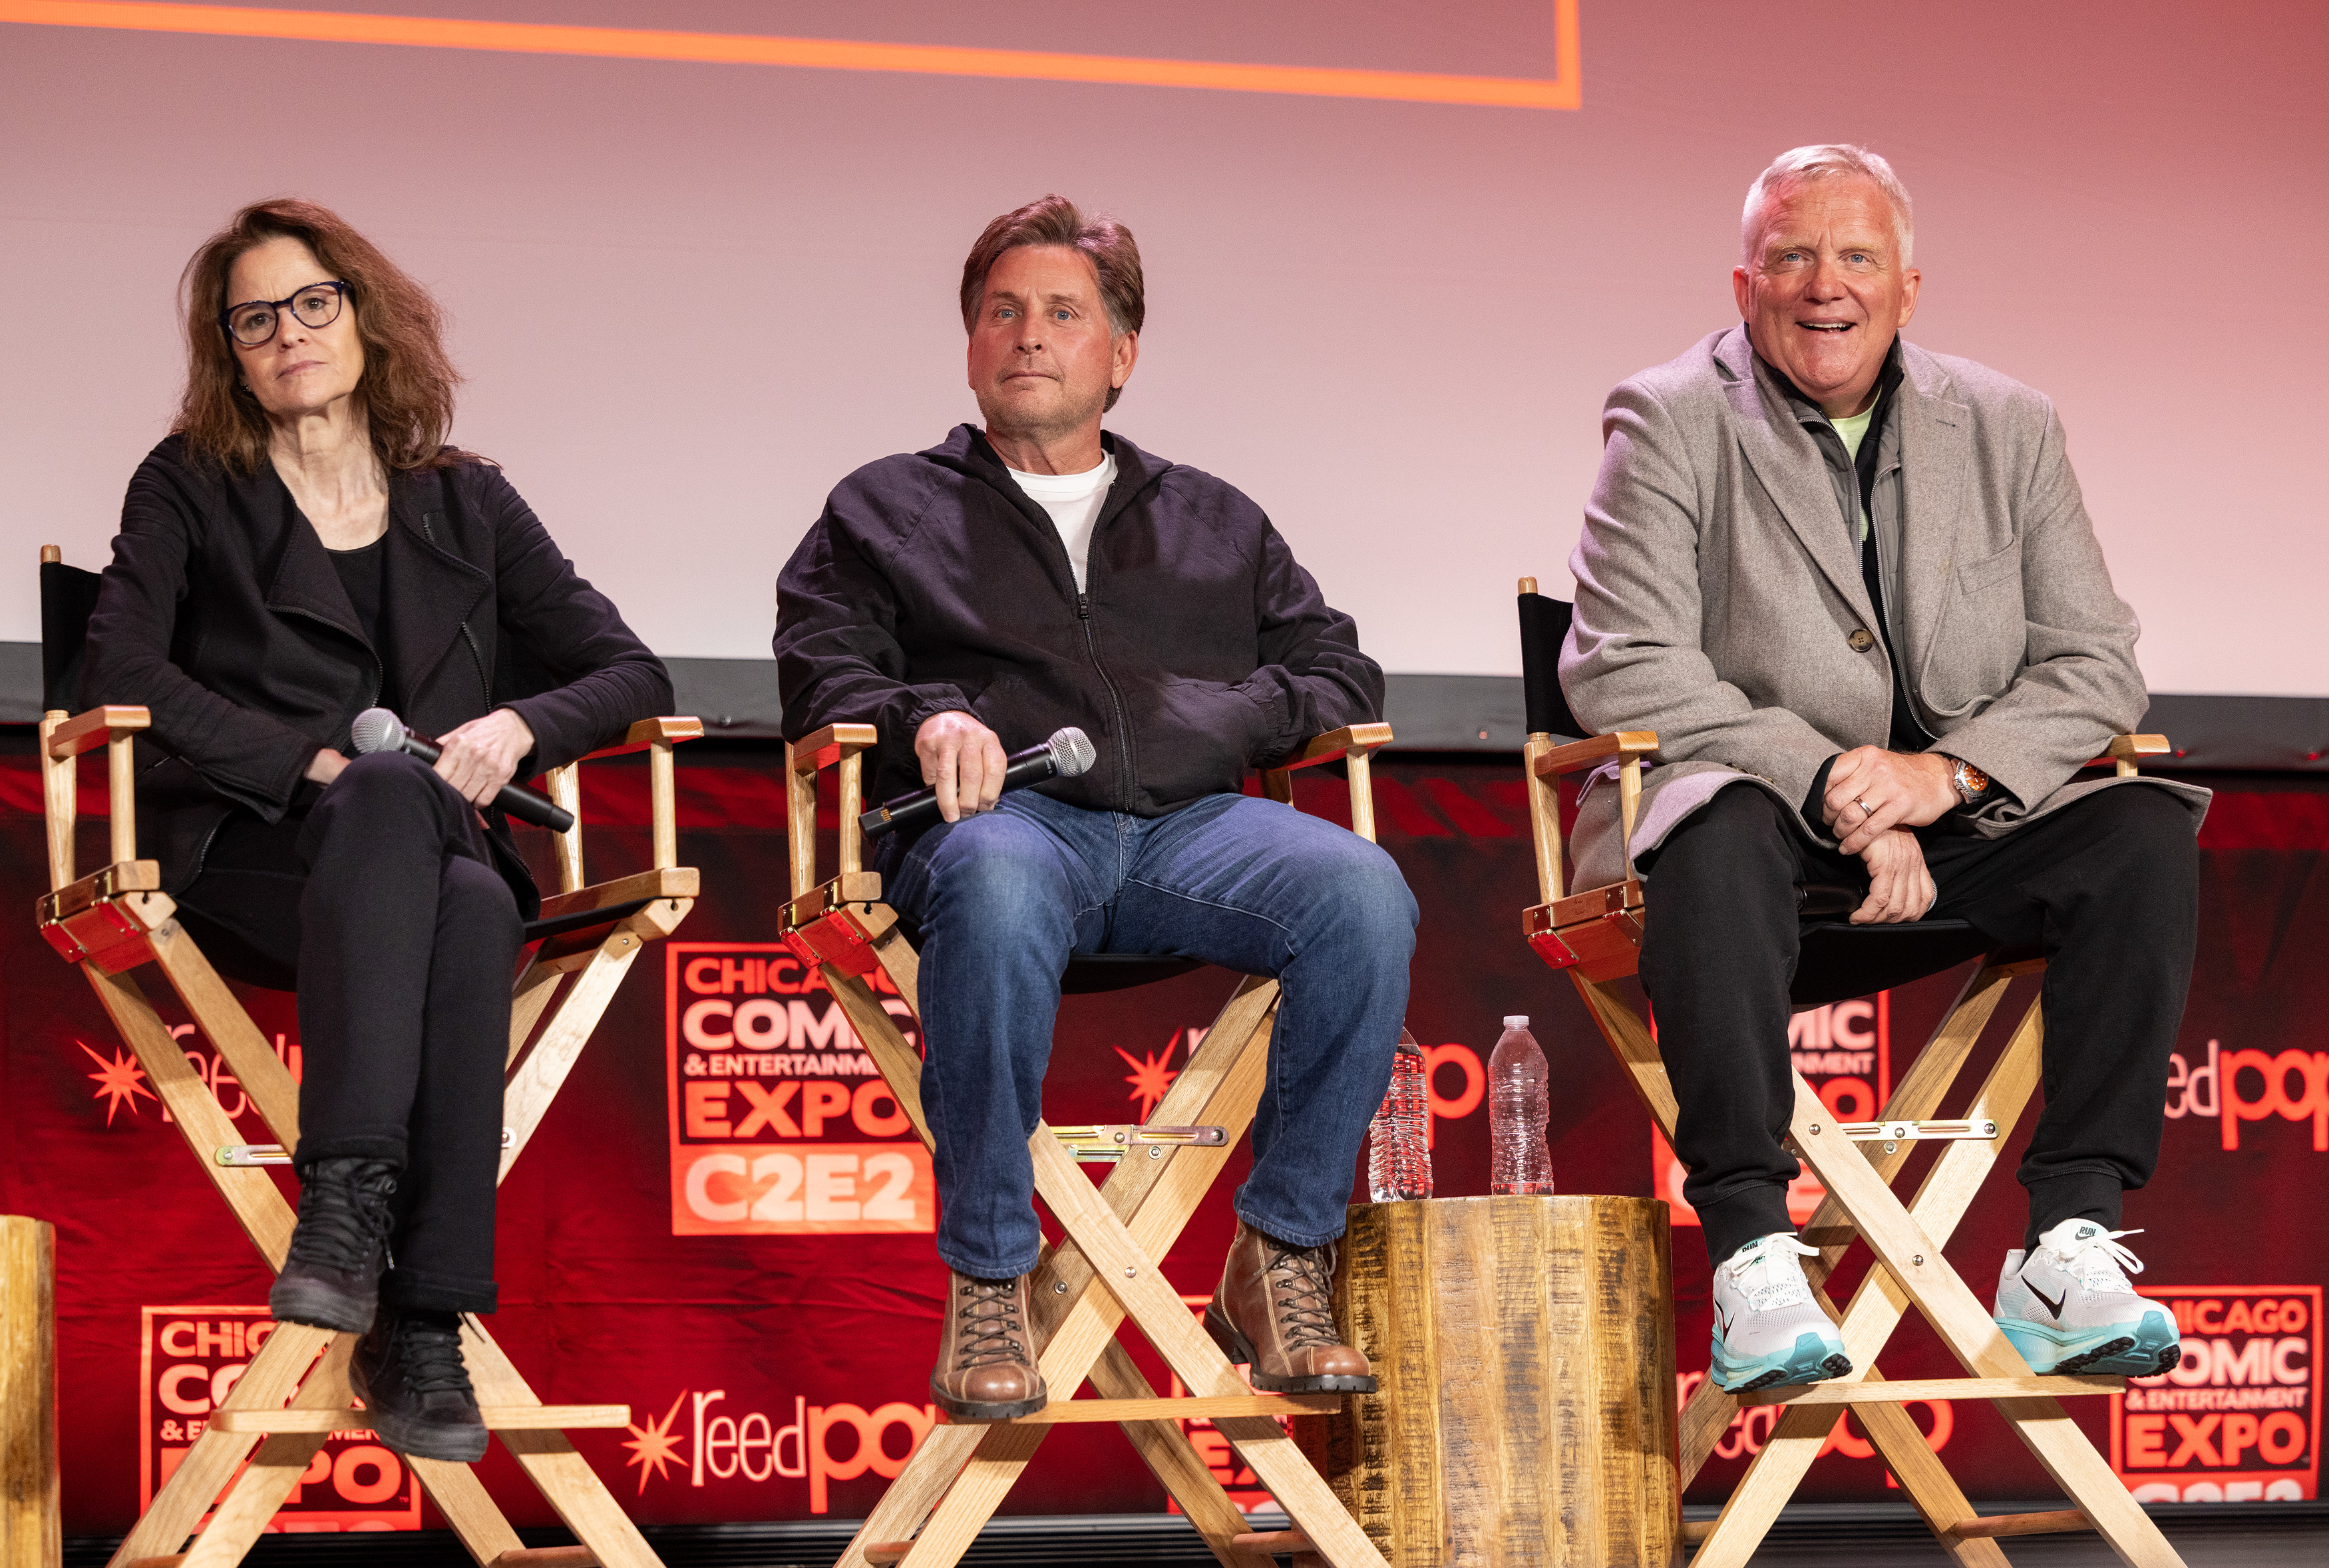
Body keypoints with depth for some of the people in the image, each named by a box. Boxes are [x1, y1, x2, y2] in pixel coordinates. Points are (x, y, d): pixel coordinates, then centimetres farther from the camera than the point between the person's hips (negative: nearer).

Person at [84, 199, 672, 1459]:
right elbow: (122, 671, -1)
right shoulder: (190, 489, 15)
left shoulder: (465, 503, 21)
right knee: (389, 801, -38)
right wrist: (316, 764, -11)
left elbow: (631, 671, 17)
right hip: (250, 856, -2)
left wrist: (518, 725, -5)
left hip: (439, 848, 2)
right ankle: (349, 1189, -52)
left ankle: (422, 1325, -45)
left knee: (474, 908, -37)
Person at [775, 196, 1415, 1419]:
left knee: (1363, 894, -31)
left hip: (1191, 821, 2)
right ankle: (987, 1291, -34)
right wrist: (926, 719, -10)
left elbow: (1339, 670, 26)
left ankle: (1279, 1262, -23)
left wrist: (1238, 711, 3)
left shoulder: (1215, 523, 32)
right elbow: (820, 673, 12)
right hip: (1007, 816, -2)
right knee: (996, 890, -42)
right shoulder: (884, 511, 26)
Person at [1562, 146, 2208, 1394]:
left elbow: (2095, 667, 3)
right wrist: (1830, 783, -21)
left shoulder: (2008, 428, 9)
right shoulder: (1669, 424, -1)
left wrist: (1943, 773, -16)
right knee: (1720, 837, -38)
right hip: (1750, 798, -3)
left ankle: (2068, 1243, -26)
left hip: (1952, 823, 4)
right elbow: (1625, 671, -12)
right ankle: (1752, 1257, -39)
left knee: (2144, 832, -22)